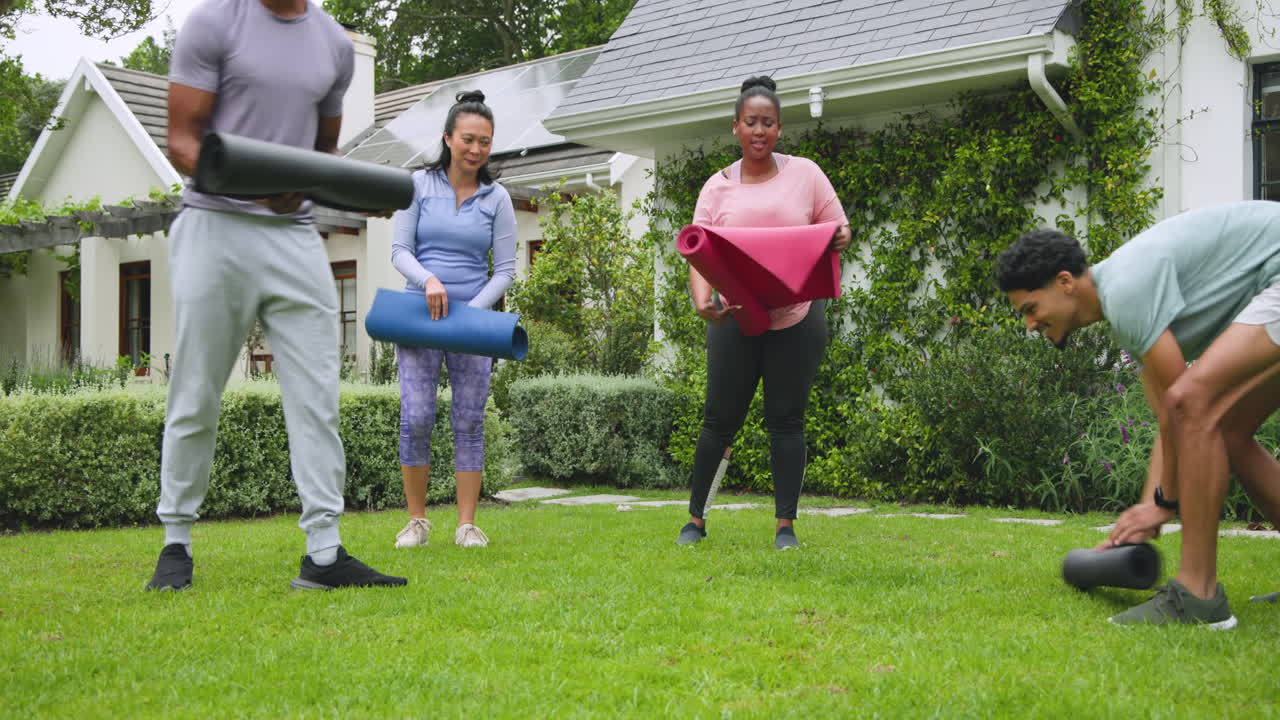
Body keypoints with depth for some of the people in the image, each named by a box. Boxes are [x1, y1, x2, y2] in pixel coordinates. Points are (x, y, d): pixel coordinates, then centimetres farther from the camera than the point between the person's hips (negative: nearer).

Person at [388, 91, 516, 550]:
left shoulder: (496, 198, 5)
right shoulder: (420, 184, 3)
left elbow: (504, 270, 3)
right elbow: (400, 250, -1)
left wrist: (472, 311, -12)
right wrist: (428, 280, -21)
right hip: (420, 317, -1)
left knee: (469, 422, 0)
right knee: (416, 418, -8)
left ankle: (467, 525, 6)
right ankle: (416, 520, 6)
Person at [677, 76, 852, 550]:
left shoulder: (805, 174, 3)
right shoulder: (718, 187, 3)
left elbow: (837, 233, 7)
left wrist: (841, 239, -18)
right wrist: (702, 301, -24)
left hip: (796, 318, 0)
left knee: (787, 419, 3)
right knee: (720, 419, 4)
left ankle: (786, 524, 11)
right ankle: (696, 519, 17)